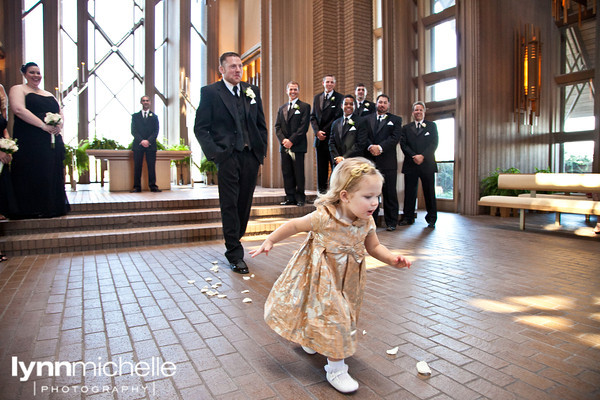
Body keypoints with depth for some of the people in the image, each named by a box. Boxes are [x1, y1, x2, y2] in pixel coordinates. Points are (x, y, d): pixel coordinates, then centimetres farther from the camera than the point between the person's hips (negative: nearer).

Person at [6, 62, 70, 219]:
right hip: (30, 142, -6)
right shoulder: (18, 89, 5)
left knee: (53, 175, 3)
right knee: (32, 176, -6)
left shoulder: (49, 95, 24)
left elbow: (61, 113, 19)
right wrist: (44, 126, -19)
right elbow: (19, 109, -11)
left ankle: (52, 207, 9)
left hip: (53, 142, 6)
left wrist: (59, 125, -5)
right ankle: (32, 209, 0)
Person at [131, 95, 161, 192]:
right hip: (138, 145, 0)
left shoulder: (154, 116, 15)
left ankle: (153, 186, 1)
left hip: (151, 145, 0)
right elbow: (133, 131, 5)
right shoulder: (135, 116, 15)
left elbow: (156, 131, 5)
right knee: (137, 167, -2)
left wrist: (148, 141, -11)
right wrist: (141, 141, -11)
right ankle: (137, 187, 2)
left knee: (151, 166, -3)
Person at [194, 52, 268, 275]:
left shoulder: (252, 91, 15)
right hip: (227, 156, -4)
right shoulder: (210, 92, 3)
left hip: (250, 156, 4)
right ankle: (235, 255, 4)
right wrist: (214, 153, -12)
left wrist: (261, 151, 7)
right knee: (230, 204, -3)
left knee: (244, 204, 9)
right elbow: (200, 128, -1)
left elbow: (261, 125, 16)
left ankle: (234, 242, 27)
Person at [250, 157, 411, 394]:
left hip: (346, 280, 6)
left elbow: (374, 247, 2)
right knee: (333, 316, -4)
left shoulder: (367, 222, -12)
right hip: (321, 278, -6)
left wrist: (392, 259, -16)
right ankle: (335, 369, 17)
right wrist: (270, 241, -8)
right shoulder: (324, 217, -29)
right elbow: (294, 225, -15)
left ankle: (312, 340, 55)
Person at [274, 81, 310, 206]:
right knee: (286, 173, 4)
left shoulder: (305, 107, 4)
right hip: (284, 146, 5)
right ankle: (290, 198, 11)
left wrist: (291, 140, -13)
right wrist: (283, 140, -7)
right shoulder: (281, 108, 19)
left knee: (299, 174, -2)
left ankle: (300, 198, 5)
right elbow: (277, 126, 11)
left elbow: (304, 126, -6)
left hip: (298, 146, -4)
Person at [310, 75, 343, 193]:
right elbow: (313, 117, 12)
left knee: (335, 166, -2)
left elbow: (338, 117, -8)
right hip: (320, 139, 5)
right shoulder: (317, 98, 16)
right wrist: (317, 131, -5)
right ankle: (321, 191, 14)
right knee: (321, 167, 8)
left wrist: (324, 131, -11)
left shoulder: (339, 98, 0)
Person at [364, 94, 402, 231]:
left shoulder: (396, 120, 11)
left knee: (390, 193, 1)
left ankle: (391, 222, 9)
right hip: (370, 160, 1)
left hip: (387, 161, -1)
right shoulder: (367, 119, 16)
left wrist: (380, 147, -15)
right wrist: (370, 146, -15)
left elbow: (395, 137, -3)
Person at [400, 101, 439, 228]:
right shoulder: (406, 128, 15)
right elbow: (403, 144, 3)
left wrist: (422, 156, -14)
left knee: (429, 192, 2)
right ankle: (408, 217, 10)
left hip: (427, 164, -1)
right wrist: (414, 156, -12)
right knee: (409, 192, 2)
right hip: (410, 165, 1)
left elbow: (434, 143, 0)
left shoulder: (432, 126, 11)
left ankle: (431, 219, 9)